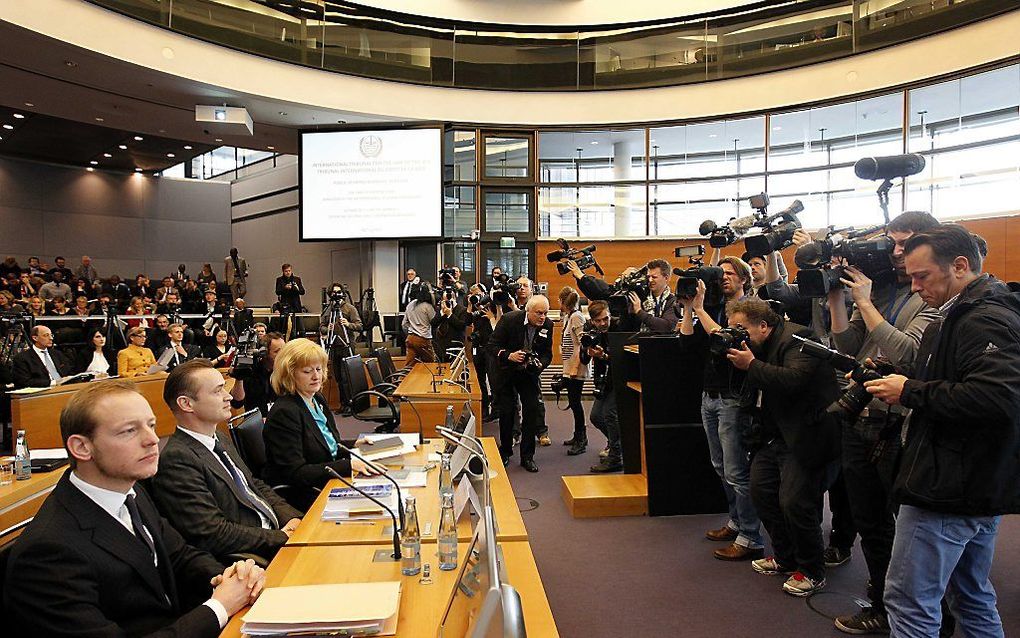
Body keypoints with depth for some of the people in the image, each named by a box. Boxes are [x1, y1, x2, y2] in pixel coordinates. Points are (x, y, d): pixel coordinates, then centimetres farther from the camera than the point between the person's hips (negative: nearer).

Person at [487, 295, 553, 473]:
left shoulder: (547, 325, -11)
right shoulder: (509, 319, -22)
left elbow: (547, 353, -2)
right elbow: (492, 346, -20)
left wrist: (540, 364, -23)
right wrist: (509, 356, -37)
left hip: (529, 373, 3)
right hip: (506, 371, -2)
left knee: (532, 410, -5)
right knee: (506, 412, 1)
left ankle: (527, 456, 8)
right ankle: (505, 451, 24)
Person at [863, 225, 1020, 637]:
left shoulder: (985, 321, -17)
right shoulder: (957, 317, 15)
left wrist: (911, 392, -23)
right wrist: (892, 379, 4)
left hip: (949, 492, -11)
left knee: (909, 602, -2)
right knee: (974, 599, 22)